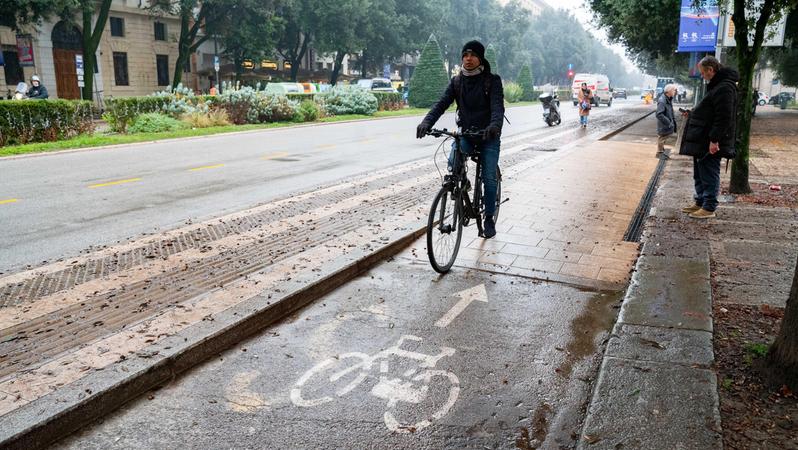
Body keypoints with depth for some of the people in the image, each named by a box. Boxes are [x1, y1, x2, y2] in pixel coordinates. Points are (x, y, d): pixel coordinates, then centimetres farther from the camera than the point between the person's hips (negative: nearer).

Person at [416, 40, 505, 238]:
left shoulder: (492, 80, -7)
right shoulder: (457, 82, 3)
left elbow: (498, 106, -22)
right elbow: (441, 103, -10)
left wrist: (494, 125, -44)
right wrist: (426, 122, -29)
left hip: (488, 135, -2)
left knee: (489, 177, -5)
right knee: (453, 162, -27)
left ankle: (489, 219, 10)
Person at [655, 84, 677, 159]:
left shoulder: (669, 99, 5)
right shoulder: (662, 101, -24)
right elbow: (659, 114, -28)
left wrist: (673, 120, 7)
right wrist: (668, 122, -25)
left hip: (668, 124, 9)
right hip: (663, 125, -9)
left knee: (664, 138, 20)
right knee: (661, 138, 6)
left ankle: (662, 151, 33)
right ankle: (659, 152, 20)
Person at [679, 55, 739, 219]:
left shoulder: (724, 87, -17)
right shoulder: (716, 85, 16)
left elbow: (723, 117, -24)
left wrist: (714, 140, -26)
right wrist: (692, 114, 19)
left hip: (711, 144, -10)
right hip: (702, 140, 10)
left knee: (709, 174, -3)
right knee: (700, 174, 18)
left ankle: (709, 208, 4)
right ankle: (700, 202, 28)